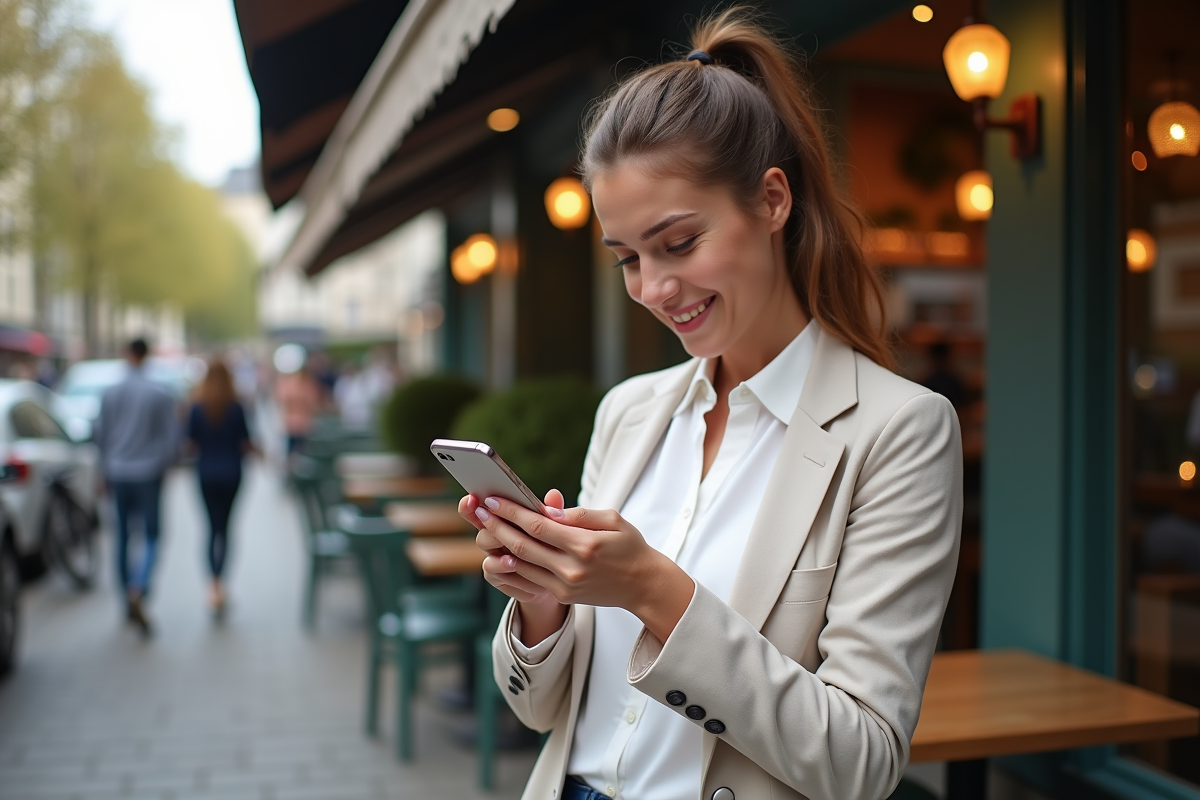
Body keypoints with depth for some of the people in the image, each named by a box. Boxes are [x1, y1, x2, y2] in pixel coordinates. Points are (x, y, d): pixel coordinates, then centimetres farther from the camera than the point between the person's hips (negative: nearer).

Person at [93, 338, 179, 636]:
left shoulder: (110, 393, 0)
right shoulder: (161, 395, -9)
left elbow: (99, 433, 6)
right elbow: (170, 438, -6)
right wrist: (165, 464, 13)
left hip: (118, 474, 3)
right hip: (149, 473, -3)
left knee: (123, 536, 14)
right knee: (151, 537, 1)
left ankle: (129, 595, 21)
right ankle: (138, 591, -21)